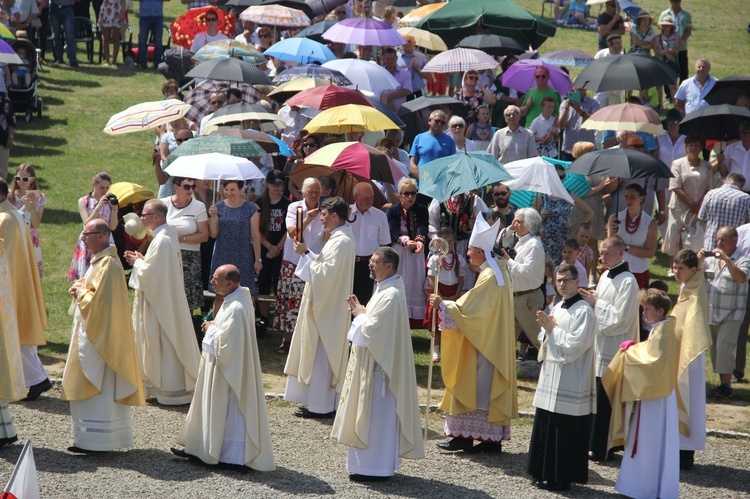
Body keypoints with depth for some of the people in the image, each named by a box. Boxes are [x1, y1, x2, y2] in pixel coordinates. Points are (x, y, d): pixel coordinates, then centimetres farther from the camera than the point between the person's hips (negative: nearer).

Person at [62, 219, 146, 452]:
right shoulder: (100, 260, 12)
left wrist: (80, 293, -9)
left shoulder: (108, 265, -20)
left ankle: (94, 440, -2)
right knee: (101, 388, 14)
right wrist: (81, 288, 4)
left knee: (97, 388, -6)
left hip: (100, 335, -11)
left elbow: (99, 301, -26)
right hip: (94, 333, 11)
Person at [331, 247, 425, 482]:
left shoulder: (391, 295, -22)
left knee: (377, 414, -4)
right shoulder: (384, 289, 12)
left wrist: (359, 314, -8)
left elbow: (372, 329, -25)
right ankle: (368, 464, 22)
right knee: (373, 414, 15)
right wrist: (361, 311, 4)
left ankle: (376, 467, 2)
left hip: (379, 364, -11)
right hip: (373, 360, 11)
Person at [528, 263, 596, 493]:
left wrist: (552, 329, -13)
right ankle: (546, 474, 21)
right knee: (546, 428, 13)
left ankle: (561, 478, 4)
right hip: (551, 375, 9)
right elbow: (545, 341, 19)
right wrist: (546, 328, -2)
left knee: (565, 433, -3)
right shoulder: (557, 308, 13)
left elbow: (575, 344, -21)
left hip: (570, 382, -9)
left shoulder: (584, 311, -13)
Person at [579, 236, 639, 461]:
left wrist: (596, 302, -13)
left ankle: (601, 449, 1)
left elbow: (620, 316, -18)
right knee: (599, 398, 11)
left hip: (614, 347, -8)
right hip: (600, 343, 8)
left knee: (605, 400, -4)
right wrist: (591, 300, 3)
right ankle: (596, 445, 17)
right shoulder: (605, 276, 13)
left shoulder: (627, 281, -14)